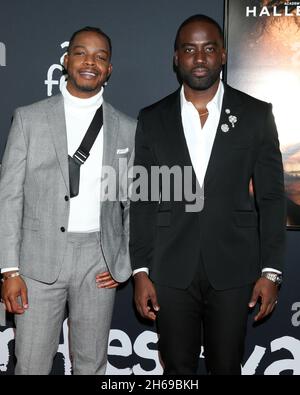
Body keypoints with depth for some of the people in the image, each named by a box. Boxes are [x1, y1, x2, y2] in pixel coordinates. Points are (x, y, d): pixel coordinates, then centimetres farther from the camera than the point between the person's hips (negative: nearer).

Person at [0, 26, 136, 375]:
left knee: (91, 365, 13)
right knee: (31, 365, 6)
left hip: (99, 262, 2)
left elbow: (135, 203, 10)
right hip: (40, 258, -1)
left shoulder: (127, 129, 6)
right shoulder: (29, 119, 1)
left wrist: (124, 264, 2)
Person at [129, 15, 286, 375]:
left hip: (233, 268, 0)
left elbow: (271, 197, 0)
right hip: (171, 270, 1)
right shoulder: (152, 119, 3)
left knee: (226, 366, 13)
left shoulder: (256, 115, 0)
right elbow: (142, 199, 3)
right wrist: (140, 271, -1)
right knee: (177, 368, 13)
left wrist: (271, 270, -4)